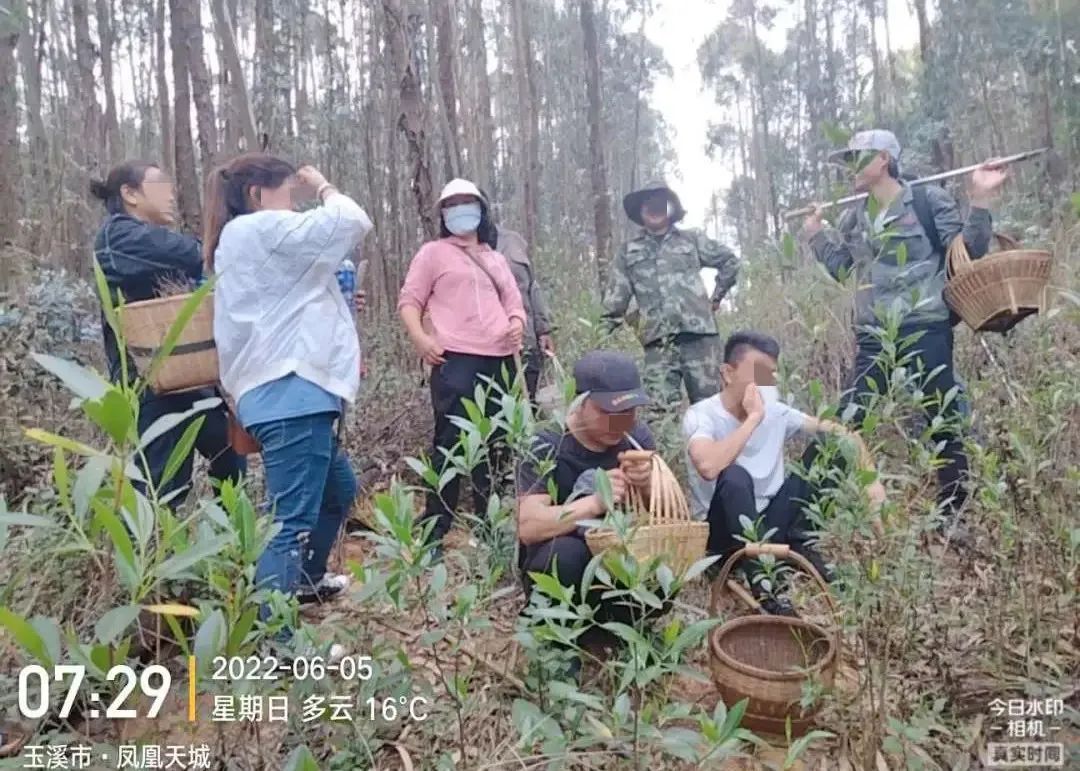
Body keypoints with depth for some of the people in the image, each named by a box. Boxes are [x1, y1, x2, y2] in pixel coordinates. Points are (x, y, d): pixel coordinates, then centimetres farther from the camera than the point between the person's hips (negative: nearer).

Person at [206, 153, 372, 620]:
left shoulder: (246, 241, 23)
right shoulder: (259, 230, -8)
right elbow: (352, 222, -12)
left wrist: (336, 302, 13)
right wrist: (323, 187, 6)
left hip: (289, 391, 11)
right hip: (290, 394, -11)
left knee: (339, 489, 27)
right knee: (292, 520, -12)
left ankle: (306, 580, 43)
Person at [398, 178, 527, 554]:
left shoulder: (496, 259, 26)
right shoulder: (433, 253, 10)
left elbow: (513, 302, 27)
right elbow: (409, 300, 4)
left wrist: (517, 323, 3)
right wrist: (420, 338, -14)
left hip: (499, 360, 6)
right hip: (456, 359, -5)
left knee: (493, 444, 9)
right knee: (450, 443, -11)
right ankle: (434, 533, -5)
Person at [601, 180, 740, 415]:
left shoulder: (691, 240, 14)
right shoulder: (628, 251, 15)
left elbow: (729, 261, 23)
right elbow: (616, 297, 11)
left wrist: (717, 296, 16)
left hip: (698, 332, 0)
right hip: (658, 339, 0)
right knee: (661, 408, -8)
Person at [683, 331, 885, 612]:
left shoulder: (775, 411, -1)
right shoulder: (701, 415, -18)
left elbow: (841, 431, 3)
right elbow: (708, 467, -40)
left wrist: (870, 478, -13)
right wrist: (754, 418, -30)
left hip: (770, 521, 6)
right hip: (723, 532, -5)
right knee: (735, 476, -39)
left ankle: (800, 544, 1)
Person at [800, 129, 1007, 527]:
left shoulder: (928, 200, -3)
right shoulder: (854, 217, 13)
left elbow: (969, 251, -4)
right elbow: (839, 266, 21)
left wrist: (980, 200, -15)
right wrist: (814, 232, 15)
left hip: (926, 333, -5)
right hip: (872, 340, 5)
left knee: (945, 421, 4)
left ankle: (956, 512, 18)